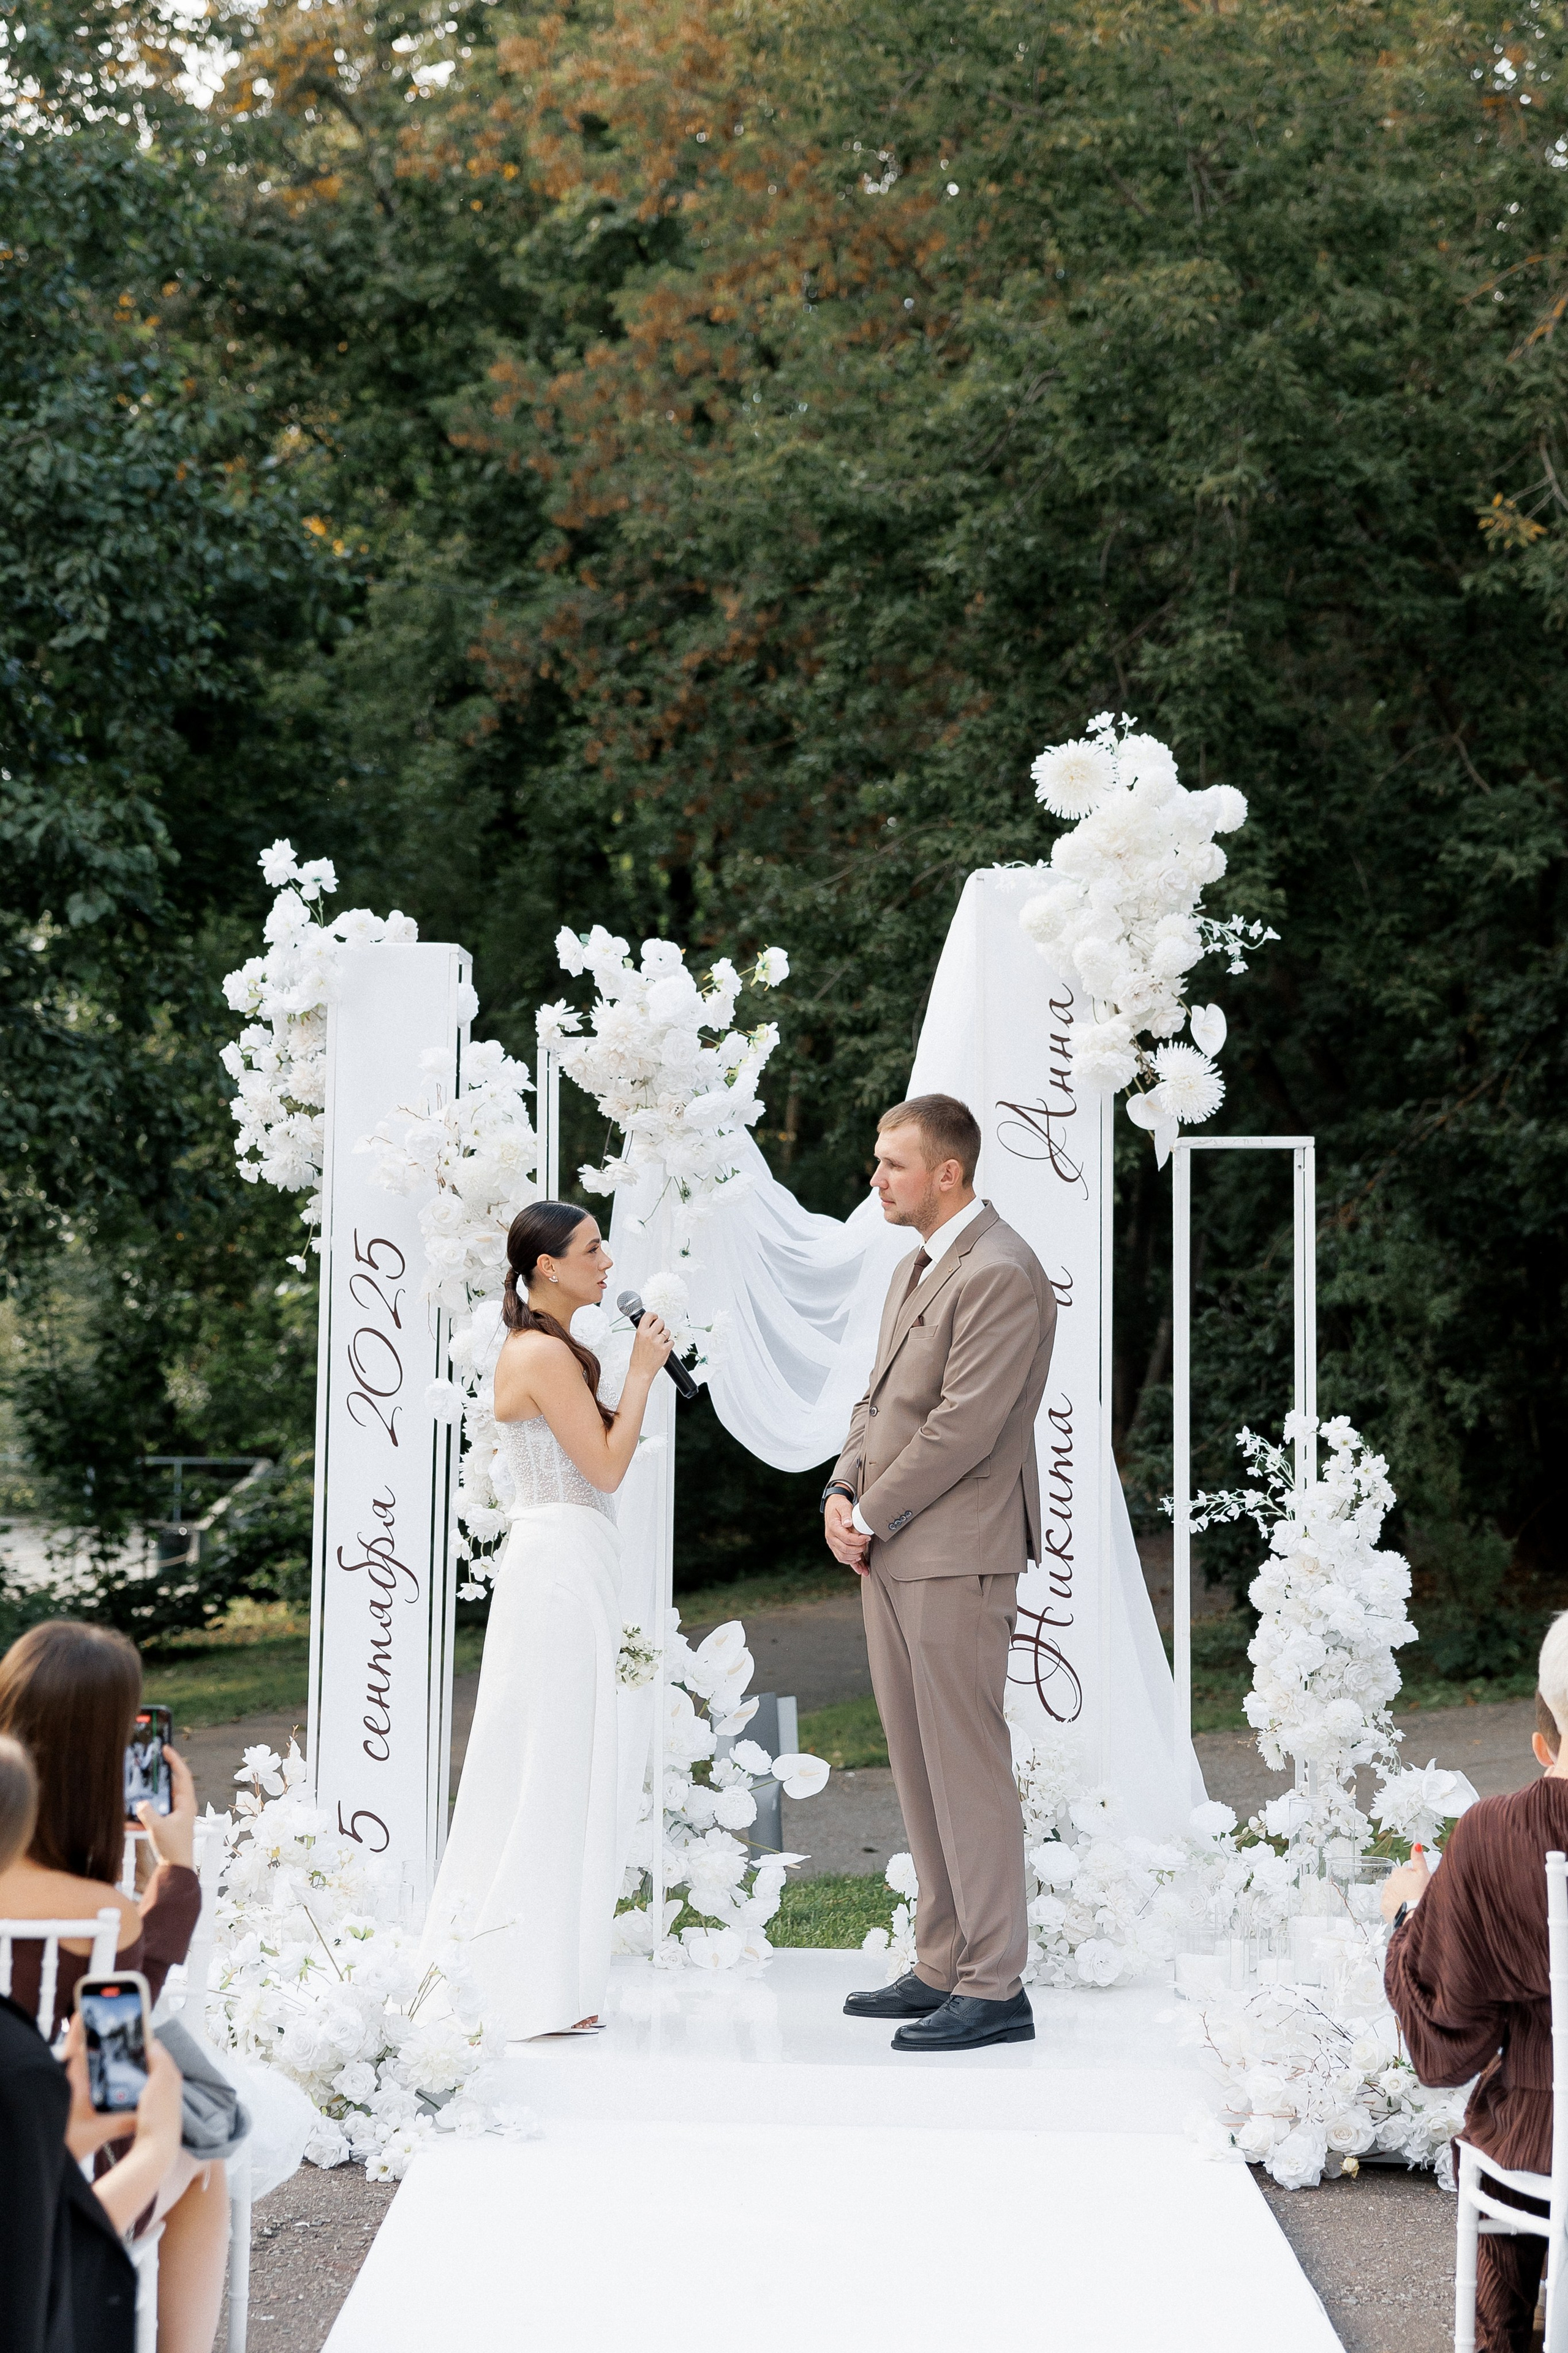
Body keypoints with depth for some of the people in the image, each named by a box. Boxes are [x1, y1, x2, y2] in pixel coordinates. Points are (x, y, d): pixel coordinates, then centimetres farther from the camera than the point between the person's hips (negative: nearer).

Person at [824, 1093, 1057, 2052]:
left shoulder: (1000, 1273, -15)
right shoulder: (917, 1268, 18)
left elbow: (963, 1427, -19)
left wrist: (871, 1514, -11)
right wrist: (842, 1494, 5)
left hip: (957, 1558, -10)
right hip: (893, 1556, 10)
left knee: (968, 1768, -6)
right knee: (920, 1769, 12)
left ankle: (994, 1988, -1)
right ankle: (944, 1965, 20)